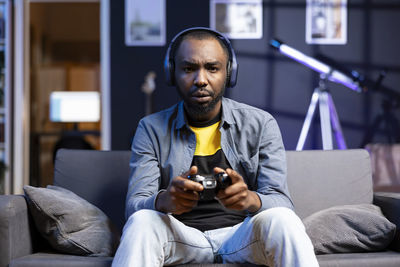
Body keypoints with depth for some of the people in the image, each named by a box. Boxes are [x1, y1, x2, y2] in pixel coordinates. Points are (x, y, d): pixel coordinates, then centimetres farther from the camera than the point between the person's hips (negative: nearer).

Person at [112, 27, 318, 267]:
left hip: (243, 236, 0)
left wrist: (250, 199, -30)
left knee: (282, 219, -32)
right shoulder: (152, 129, 4)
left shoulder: (261, 124, 3)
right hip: (180, 238, 0)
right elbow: (134, 206, -6)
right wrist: (164, 201, -31)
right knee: (142, 222, -31)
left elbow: (281, 202, -5)